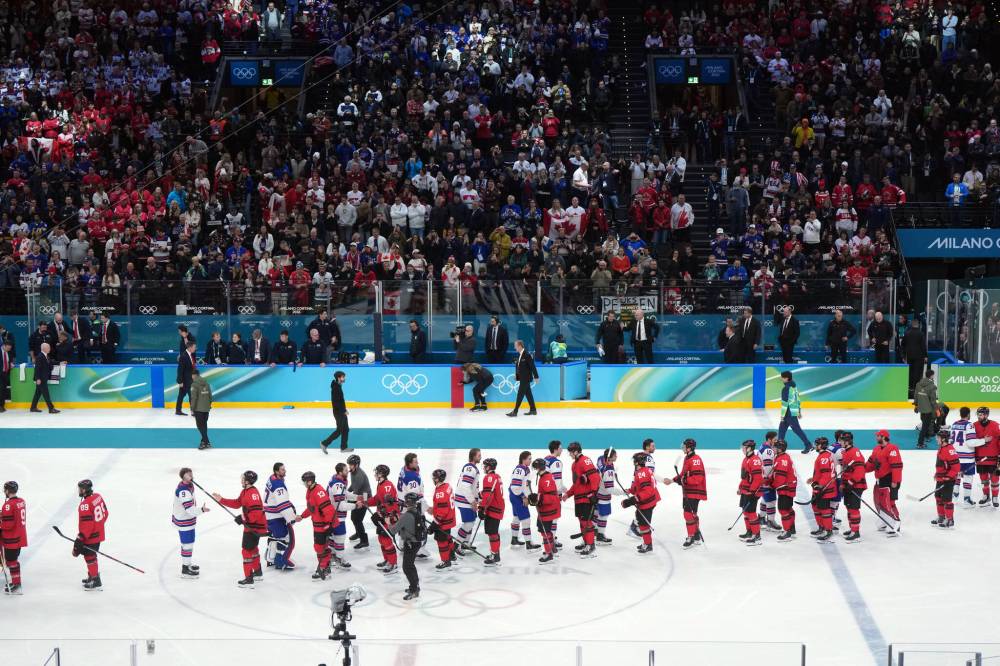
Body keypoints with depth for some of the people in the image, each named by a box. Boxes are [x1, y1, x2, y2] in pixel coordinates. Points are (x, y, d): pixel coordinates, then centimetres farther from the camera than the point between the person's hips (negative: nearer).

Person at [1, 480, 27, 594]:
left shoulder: (8, 505, -21)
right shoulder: (22, 501, 6)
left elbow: (7, 525, -22)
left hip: (11, 539, -9)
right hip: (20, 537, 9)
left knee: (11, 560, -2)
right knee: (13, 559, 21)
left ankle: (16, 585, 0)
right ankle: (15, 581, 32)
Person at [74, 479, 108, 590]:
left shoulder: (85, 504, -27)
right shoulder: (97, 497, 1)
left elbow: (86, 525, -27)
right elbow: (105, 513, 11)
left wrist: (79, 540, -23)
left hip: (90, 536, -9)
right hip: (99, 533, 9)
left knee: (89, 556, 3)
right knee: (90, 554, 24)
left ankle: (95, 581, 9)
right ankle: (92, 575, 37)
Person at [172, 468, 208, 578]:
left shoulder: (189, 485, 2)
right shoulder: (183, 491, -30)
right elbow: (190, 510, -33)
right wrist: (201, 510, -43)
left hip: (187, 520, 10)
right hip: (184, 522, -10)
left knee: (188, 543, 23)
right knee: (188, 544, 0)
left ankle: (187, 564, 39)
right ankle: (185, 570, 10)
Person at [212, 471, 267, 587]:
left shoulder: (253, 493, -25)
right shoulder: (245, 491, 9)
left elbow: (256, 512, -30)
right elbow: (237, 503, 16)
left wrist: (243, 519, -25)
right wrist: (221, 500, 12)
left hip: (255, 526, -11)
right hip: (251, 525, 11)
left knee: (247, 550, -8)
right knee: (252, 548, 26)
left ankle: (249, 579, -5)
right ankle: (258, 572, 43)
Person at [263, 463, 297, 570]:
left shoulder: (272, 479, 6)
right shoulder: (278, 484, -25)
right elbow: (283, 504, -28)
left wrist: (291, 506, 17)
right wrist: (291, 518, -27)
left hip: (269, 515, 10)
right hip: (277, 517, -10)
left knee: (274, 536, 23)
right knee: (286, 537, -4)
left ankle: (270, 559, 36)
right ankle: (281, 562, 1)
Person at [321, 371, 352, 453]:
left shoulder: (339, 386, 9)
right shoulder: (336, 387, -21)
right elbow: (336, 402, -24)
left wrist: (344, 409, 9)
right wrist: (344, 410, -18)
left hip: (341, 412, 10)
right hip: (338, 412, -10)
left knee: (345, 429, 13)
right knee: (339, 430, -3)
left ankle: (344, 447, 20)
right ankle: (324, 443, 4)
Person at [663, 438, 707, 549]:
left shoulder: (696, 460, -20)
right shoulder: (687, 458, 13)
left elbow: (697, 478, -26)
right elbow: (683, 474, 22)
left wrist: (684, 480, -27)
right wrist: (672, 480, 16)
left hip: (694, 492, -10)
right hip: (687, 492, 10)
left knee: (689, 514, -11)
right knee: (692, 514, 17)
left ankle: (691, 538, -3)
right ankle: (697, 537, 28)